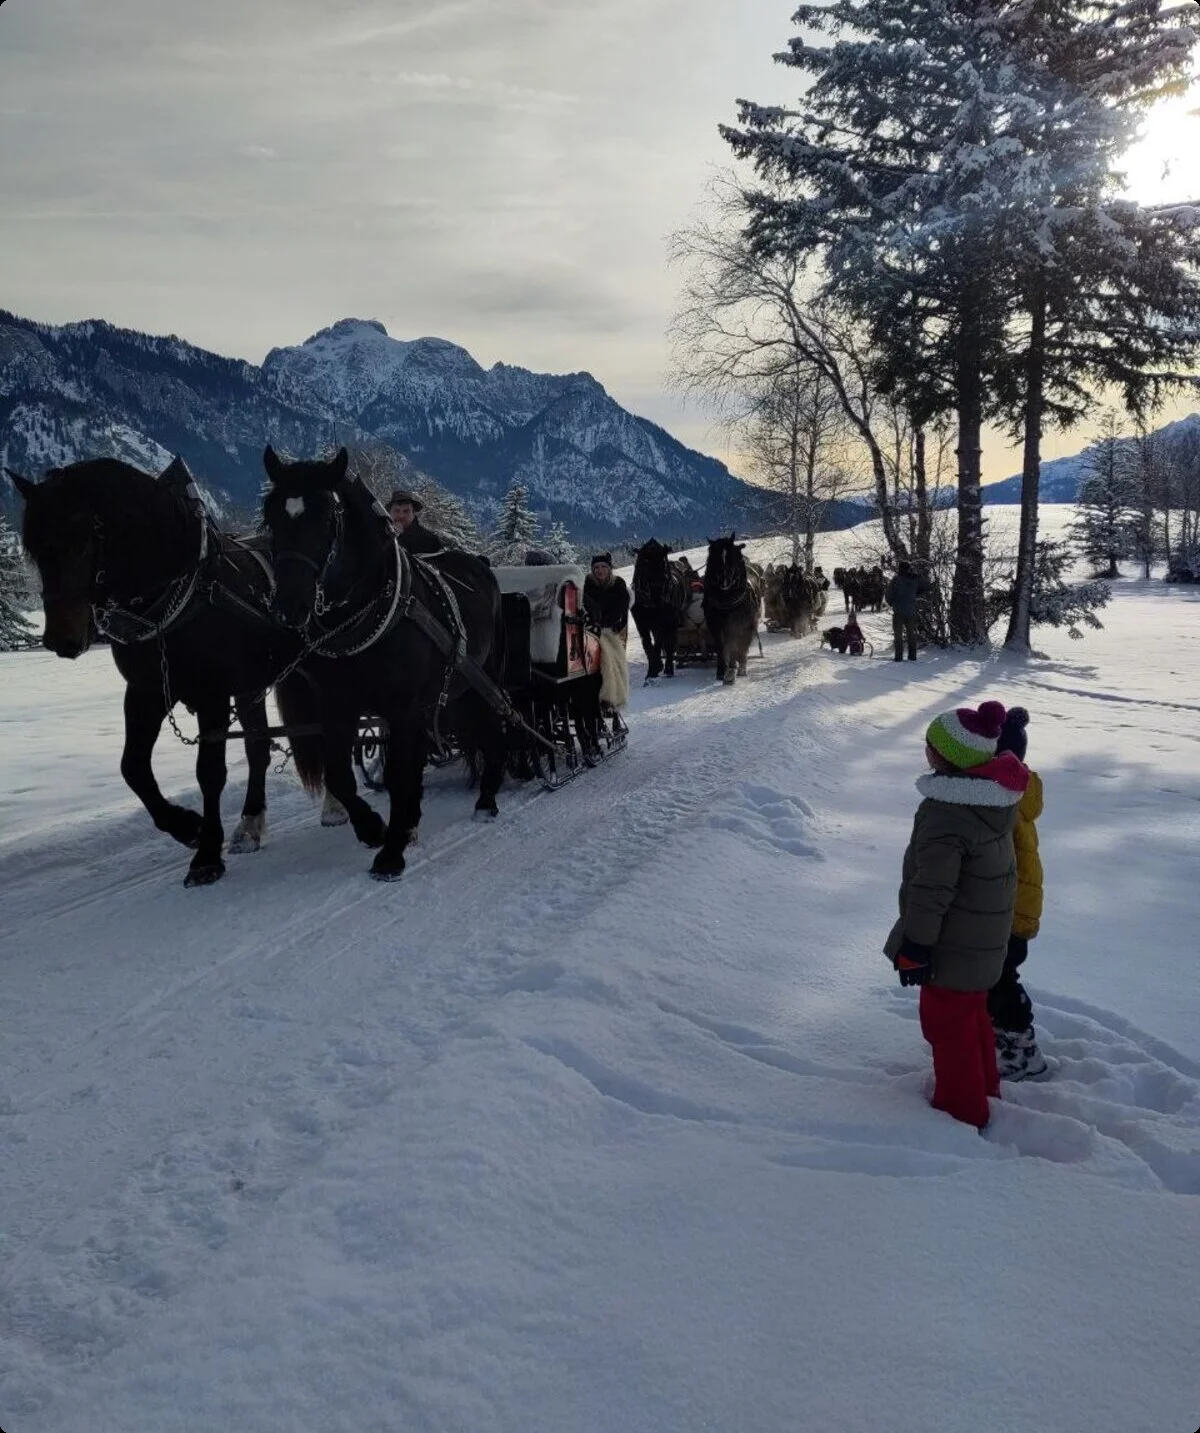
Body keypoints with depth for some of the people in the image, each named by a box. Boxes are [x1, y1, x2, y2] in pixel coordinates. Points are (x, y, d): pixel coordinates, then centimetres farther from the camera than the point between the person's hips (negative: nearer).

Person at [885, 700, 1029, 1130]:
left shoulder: (945, 812, -30)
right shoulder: (996, 796, -3)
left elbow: (932, 889, -26)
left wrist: (915, 948, -17)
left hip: (955, 945, -9)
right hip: (987, 935, 9)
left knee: (947, 1021, 7)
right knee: (971, 1012, 26)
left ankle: (962, 1112, 21)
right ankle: (984, 1086, 43)